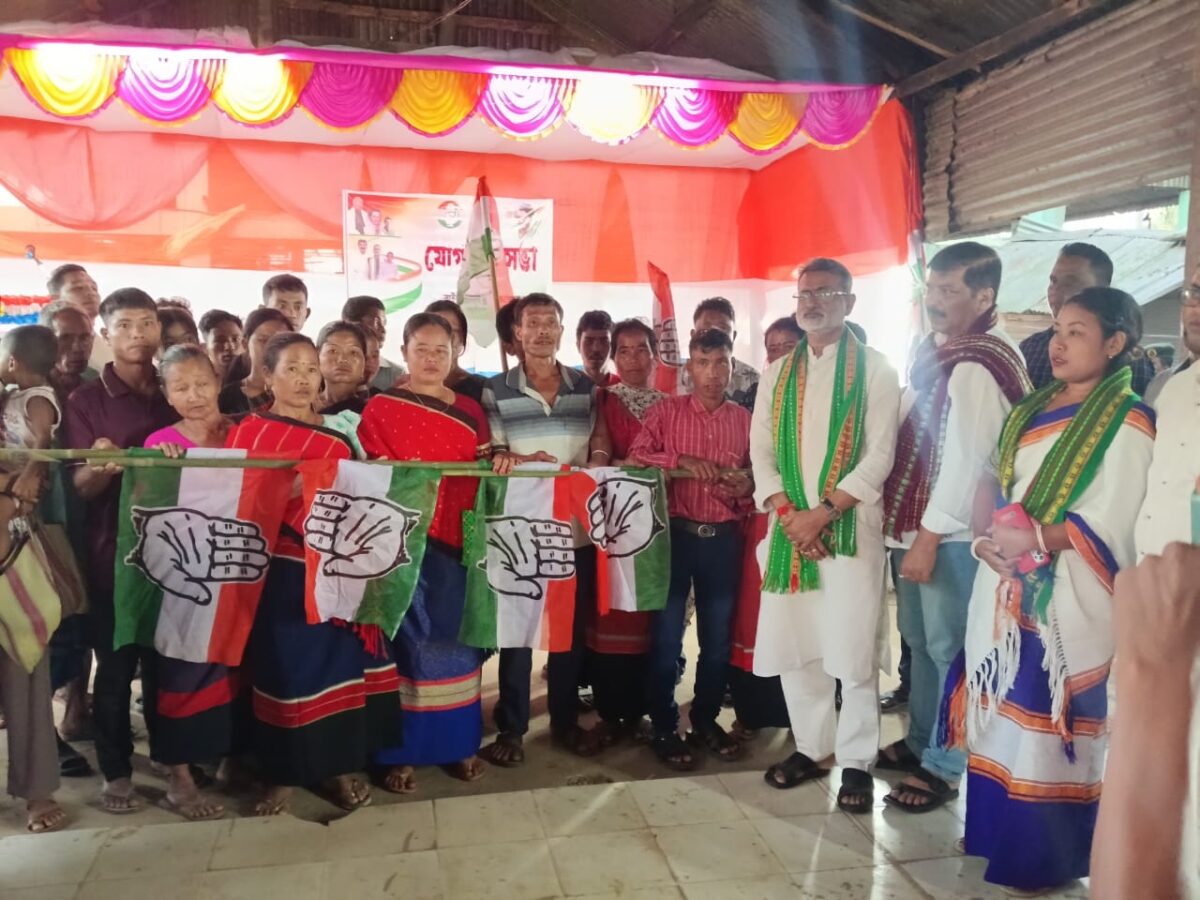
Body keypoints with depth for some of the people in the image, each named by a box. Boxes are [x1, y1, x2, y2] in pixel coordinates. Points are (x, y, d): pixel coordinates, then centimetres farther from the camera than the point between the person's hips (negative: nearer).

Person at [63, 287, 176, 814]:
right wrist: (102, 466, -28)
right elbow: (81, 487, -8)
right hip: (114, 552, -2)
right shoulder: (85, 401, -1)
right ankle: (116, 773, 18)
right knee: (115, 665, 5)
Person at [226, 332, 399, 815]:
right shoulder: (248, 432, 1)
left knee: (340, 661, 6)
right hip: (281, 571, -3)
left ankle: (337, 766, 19)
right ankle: (283, 773, 16)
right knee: (285, 664, 2)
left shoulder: (343, 431, 13)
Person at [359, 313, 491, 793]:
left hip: (457, 542, 3)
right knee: (406, 643, 1)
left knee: (454, 640, 9)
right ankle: (400, 751, 11)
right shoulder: (380, 408, 2)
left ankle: (458, 743, 21)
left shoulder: (470, 410, 13)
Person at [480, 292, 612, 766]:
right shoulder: (496, 389, 0)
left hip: (577, 526, 3)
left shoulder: (585, 387, 8)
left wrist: (593, 468, -13)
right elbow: (492, 456, -4)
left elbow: (601, 446, 8)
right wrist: (526, 462, -23)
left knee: (572, 626, 13)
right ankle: (511, 727, 21)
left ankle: (566, 720, 29)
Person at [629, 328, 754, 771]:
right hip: (675, 533, -3)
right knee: (667, 635, 5)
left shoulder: (743, 419, 7)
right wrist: (681, 460, -23)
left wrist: (746, 490, -11)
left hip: (723, 538, 3)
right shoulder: (666, 410, -1)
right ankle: (664, 728, 18)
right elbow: (636, 457, -11)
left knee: (718, 636, 12)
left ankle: (706, 720, 29)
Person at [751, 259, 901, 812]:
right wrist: (787, 513, -7)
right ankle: (811, 748, 24)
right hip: (788, 527, 4)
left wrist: (823, 512, -15)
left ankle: (856, 762, 13)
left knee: (852, 649, -3)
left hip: (849, 526, -4)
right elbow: (760, 450, 8)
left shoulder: (874, 369, 1)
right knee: (791, 643, 8)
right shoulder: (777, 374, 14)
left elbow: (879, 455, -6)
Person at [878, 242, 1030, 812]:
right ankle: (919, 742, 35)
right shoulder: (931, 351, 11)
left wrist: (929, 538, -18)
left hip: (952, 534, -9)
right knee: (919, 641, 19)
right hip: (914, 522, 9)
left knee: (949, 649, 4)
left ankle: (945, 767, 18)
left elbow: (966, 460, -20)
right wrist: (907, 527, 12)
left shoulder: (979, 366, -16)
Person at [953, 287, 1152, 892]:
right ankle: (997, 831, 29)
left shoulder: (1127, 423, -7)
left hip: (1063, 595, -6)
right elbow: (992, 483, 10)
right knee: (1001, 709, 13)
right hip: (1004, 586, 7)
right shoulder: (1030, 411, 13)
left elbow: (1109, 524, -15)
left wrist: (1036, 541, -21)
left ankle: (1046, 856, 18)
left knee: (1047, 717, 1)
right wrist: (985, 539, -7)